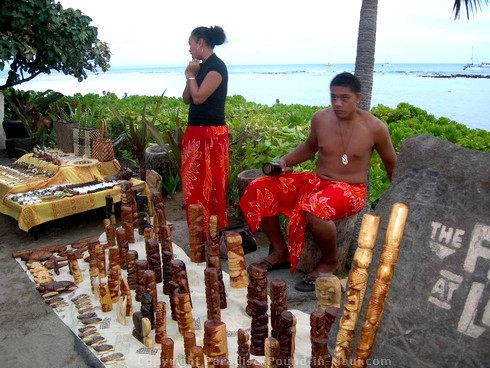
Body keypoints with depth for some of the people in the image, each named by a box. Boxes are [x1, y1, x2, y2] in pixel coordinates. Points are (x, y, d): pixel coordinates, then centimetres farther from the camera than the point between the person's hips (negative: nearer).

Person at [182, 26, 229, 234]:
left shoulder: (217, 66, -12)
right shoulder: (201, 67, 15)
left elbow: (199, 97, -20)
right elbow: (186, 99, 15)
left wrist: (191, 75, -4)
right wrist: (190, 75, 4)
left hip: (211, 134, -9)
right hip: (194, 133, 9)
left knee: (210, 187, -2)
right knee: (193, 186, 15)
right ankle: (198, 232, 27)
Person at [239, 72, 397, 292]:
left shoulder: (375, 128, -8)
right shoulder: (320, 119, 0)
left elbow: (391, 164, 7)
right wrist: (285, 161, 4)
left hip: (350, 190, -5)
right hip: (316, 181, 5)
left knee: (314, 208, -40)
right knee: (258, 190, -12)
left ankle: (330, 261, -7)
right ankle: (281, 252, 3)